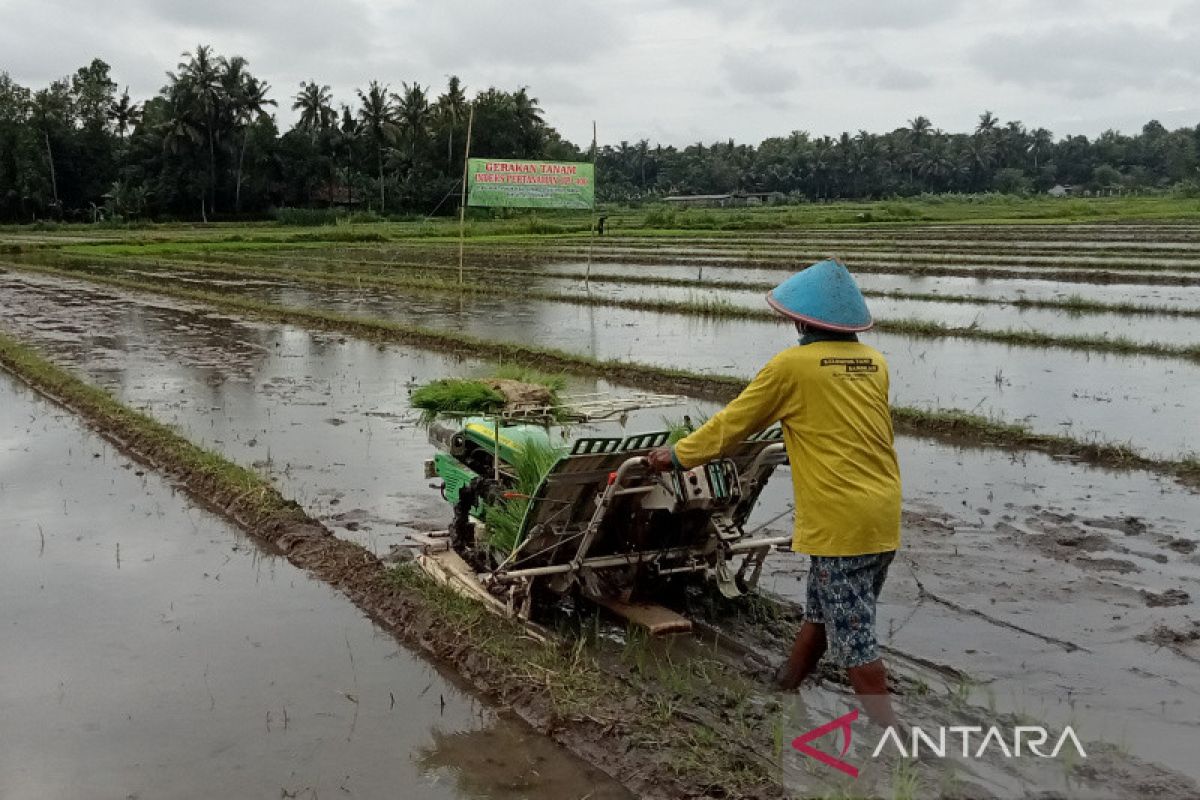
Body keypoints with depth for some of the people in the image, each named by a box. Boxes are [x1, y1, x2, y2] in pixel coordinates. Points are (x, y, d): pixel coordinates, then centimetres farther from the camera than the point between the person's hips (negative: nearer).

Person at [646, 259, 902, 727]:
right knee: (820, 612, 22)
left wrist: (678, 455, 13)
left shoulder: (793, 365, -9)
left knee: (853, 638, 0)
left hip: (841, 519, -7)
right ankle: (785, 687, 38)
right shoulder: (875, 363, 8)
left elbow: (733, 422, 0)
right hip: (884, 513, 7)